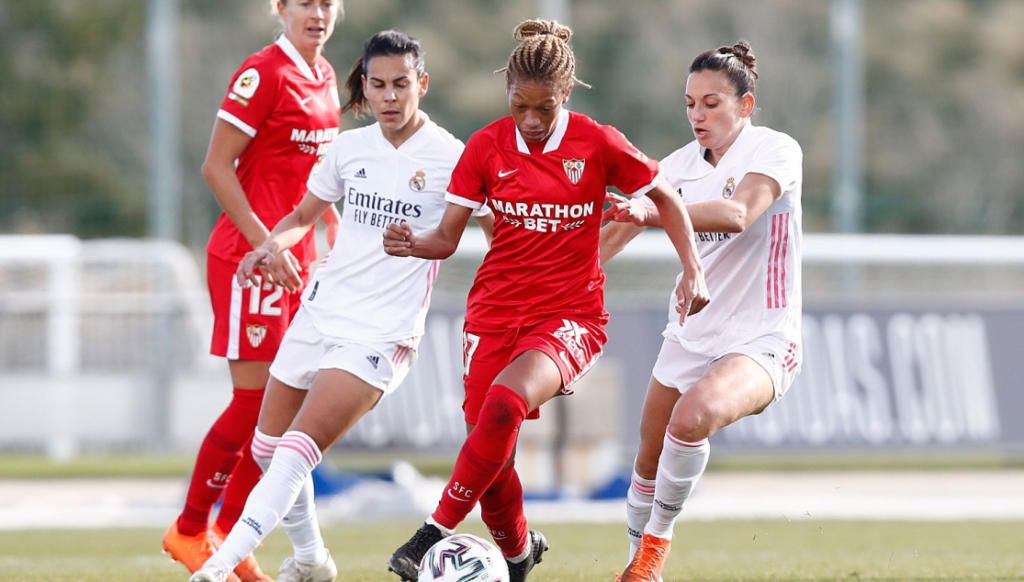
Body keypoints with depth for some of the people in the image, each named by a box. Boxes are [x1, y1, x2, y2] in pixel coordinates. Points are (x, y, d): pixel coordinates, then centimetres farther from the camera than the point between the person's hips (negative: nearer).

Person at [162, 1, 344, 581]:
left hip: (296, 258, 8)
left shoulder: (324, 76, 12)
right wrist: (264, 242, -19)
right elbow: (217, 167, -15)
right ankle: (190, 530, 6)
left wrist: (336, 231, 17)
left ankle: (230, 535, 15)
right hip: (249, 254, -8)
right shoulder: (263, 73, -13)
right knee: (256, 397, -7)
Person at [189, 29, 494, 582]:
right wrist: (272, 243, -1)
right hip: (320, 312, 6)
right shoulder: (349, 148, 6)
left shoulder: (449, 157, -8)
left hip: (381, 334, -6)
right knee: (266, 448, 12)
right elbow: (303, 215, 20)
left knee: (296, 452, -19)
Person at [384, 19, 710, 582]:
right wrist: (412, 243, -22)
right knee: (491, 448, -2)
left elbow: (665, 199, 7)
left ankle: (436, 532, -23)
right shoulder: (486, 146, -1)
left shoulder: (597, 144, -7)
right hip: (495, 309, 3)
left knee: (505, 403, -31)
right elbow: (447, 237, 0)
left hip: (570, 314, -3)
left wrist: (693, 269, -4)